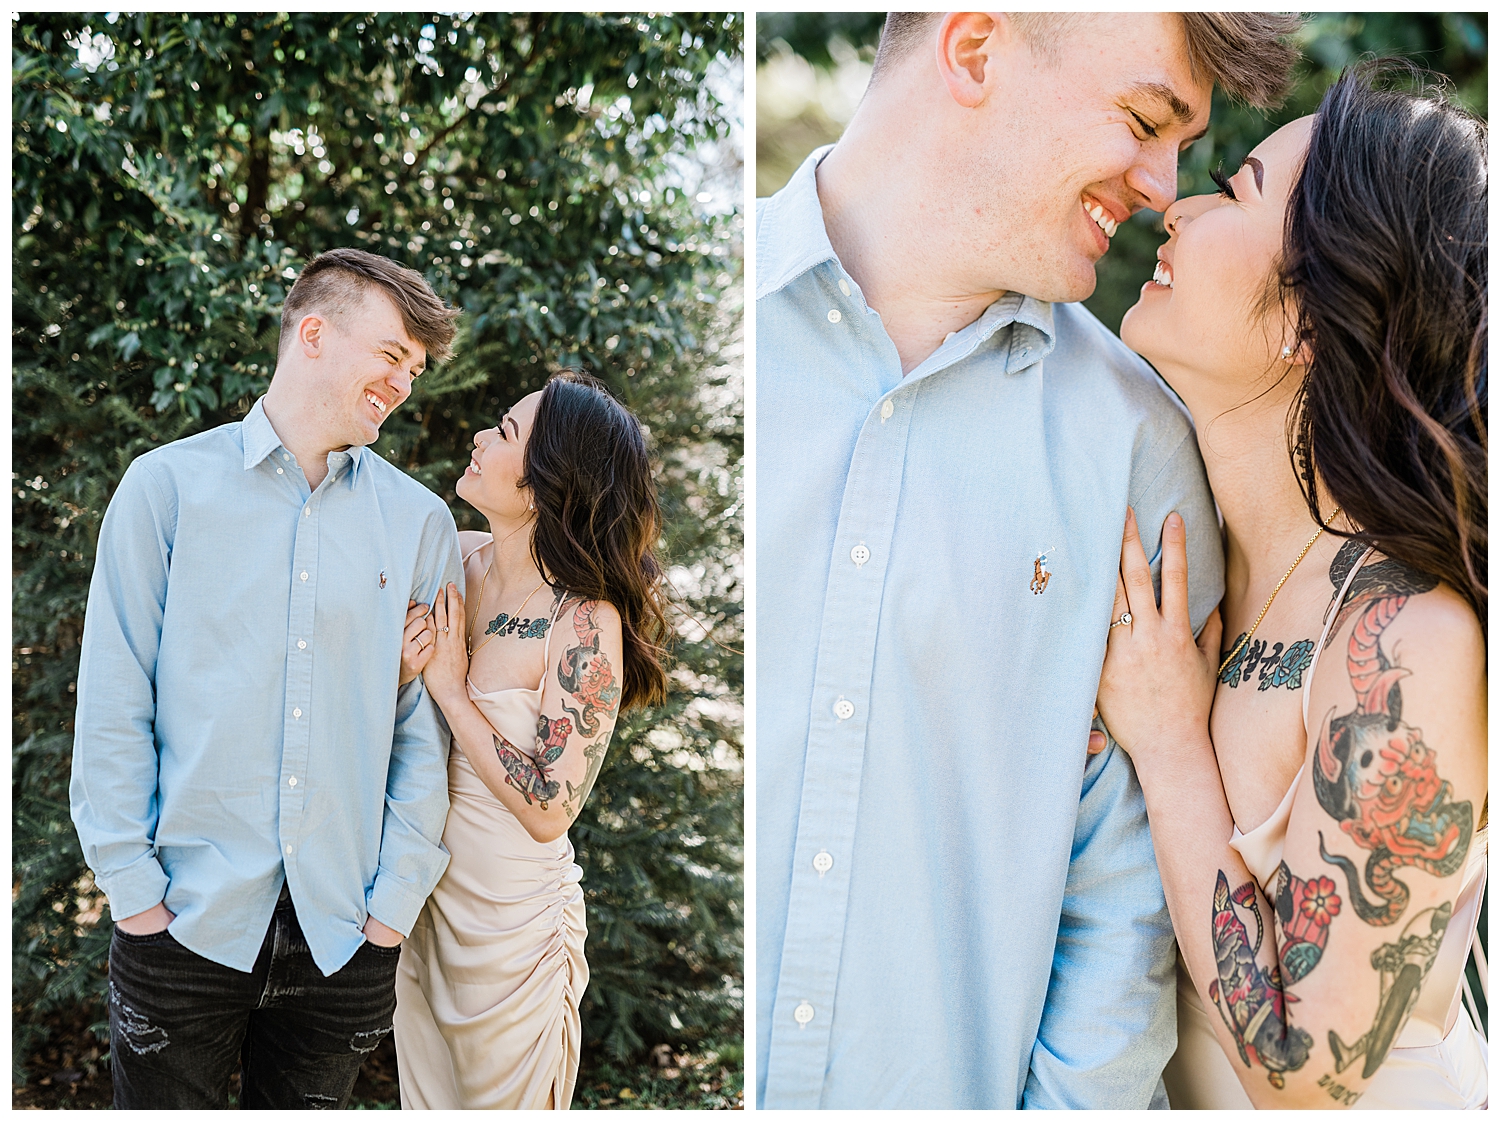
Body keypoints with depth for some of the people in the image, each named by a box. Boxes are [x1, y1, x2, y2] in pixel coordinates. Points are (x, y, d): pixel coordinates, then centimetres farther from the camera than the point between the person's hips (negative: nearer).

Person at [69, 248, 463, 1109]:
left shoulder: (419, 521, 6)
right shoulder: (169, 486, 0)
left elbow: (427, 729, 4)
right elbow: (113, 706, -2)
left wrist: (395, 902, -1)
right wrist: (134, 890, -6)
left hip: (342, 933, 2)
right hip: (187, 918, -2)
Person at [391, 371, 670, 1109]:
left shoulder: (586, 623, -22)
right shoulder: (457, 559, -4)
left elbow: (550, 810, -21)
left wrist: (450, 692, -19)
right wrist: (402, 672, -14)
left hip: (510, 922, -6)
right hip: (424, 895, 6)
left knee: (504, 1101, 14)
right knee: (426, 1100, 21)